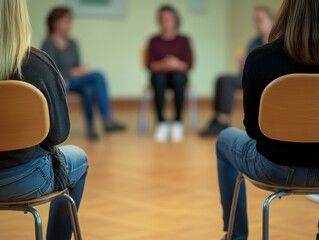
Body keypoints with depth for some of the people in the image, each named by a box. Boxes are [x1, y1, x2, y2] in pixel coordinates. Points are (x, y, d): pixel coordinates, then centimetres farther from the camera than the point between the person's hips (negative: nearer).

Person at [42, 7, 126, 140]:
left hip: (75, 81, 6)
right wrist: (72, 72, -17)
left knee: (87, 89, -32)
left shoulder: (72, 44, 16)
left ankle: (91, 126, -29)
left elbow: (77, 66, 15)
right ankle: (107, 120, -27)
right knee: (98, 76, -25)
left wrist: (81, 70, -8)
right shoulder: (49, 44, -6)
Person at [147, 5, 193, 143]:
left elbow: (189, 64, -1)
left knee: (177, 76, -37)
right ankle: (161, 123, -35)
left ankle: (177, 123, -31)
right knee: (159, 77, -36)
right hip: (160, 75, 0)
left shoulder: (183, 40, 6)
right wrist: (162, 65, -22)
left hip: (178, 74, 0)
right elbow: (150, 65, -2)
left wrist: (177, 64, -22)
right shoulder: (154, 41, 7)